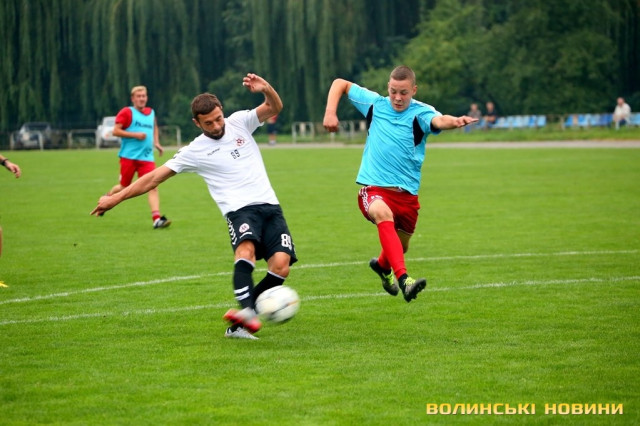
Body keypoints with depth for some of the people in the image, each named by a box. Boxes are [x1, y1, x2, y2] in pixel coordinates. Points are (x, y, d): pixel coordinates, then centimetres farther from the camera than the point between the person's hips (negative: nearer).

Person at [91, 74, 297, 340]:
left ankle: (239, 323, -5)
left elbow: (274, 108, 2)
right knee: (246, 249, -36)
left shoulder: (239, 122, 10)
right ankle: (247, 310, -56)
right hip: (240, 210, -3)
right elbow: (155, 177, 7)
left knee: (281, 266, -16)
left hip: (270, 207, 3)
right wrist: (116, 198, 5)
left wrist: (265, 89, -21)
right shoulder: (195, 151, 3)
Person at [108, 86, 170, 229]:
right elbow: (115, 131, -10)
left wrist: (156, 143, 19)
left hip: (146, 158, 4)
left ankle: (156, 219, -22)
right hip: (128, 156, -4)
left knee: (153, 186, -13)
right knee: (124, 187, 8)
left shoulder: (151, 113, 13)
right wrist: (135, 135, -16)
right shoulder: (127, 112, -4)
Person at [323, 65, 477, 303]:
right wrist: (330, 112, -2)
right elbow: (340, 84, 14)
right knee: (383, 214, -36)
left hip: (406, 193, 2)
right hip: (374, 188, -2)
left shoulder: (420, 113, -7)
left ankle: (382, 266, 58)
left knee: (400, 246, 19)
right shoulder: (375, 104, 1)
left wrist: (455, 121, -55)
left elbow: (439, 121, -32)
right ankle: (403, 279, -48)